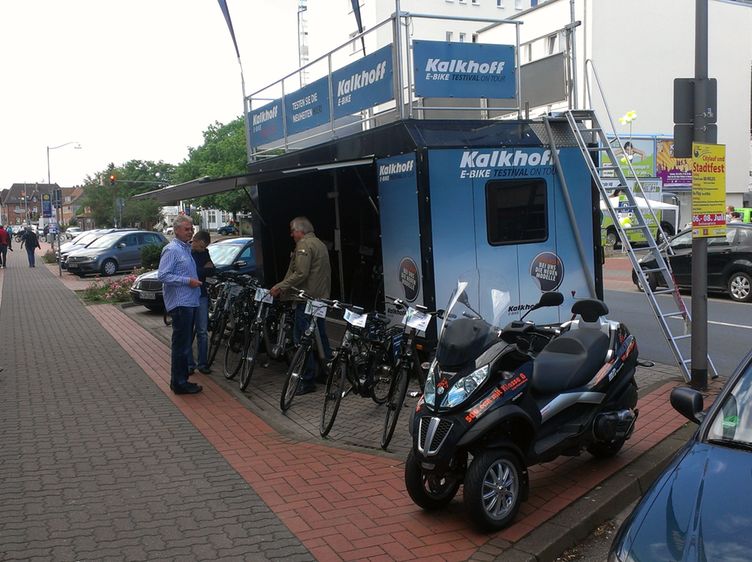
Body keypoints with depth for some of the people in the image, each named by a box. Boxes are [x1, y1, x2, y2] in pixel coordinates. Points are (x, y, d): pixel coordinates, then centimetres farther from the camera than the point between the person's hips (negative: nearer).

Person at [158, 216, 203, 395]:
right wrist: (188, 281, -19)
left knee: (185, 343, 15)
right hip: (179, 303, -10)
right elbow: (163, 275, -19)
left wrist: (196, 280, 14)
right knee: (181, 344, -6)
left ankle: (180, 379, 24)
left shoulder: (186, 249, 18)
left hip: (189, 302, 10)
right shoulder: (171, 250, -12)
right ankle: (179, 384, 1)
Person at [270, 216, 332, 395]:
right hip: (322, 298, 10)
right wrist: (287, 287, 17)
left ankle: (307, 380, -4)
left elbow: (300, 274, -22)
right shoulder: (320, 244, 19)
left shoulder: (304, 244, -12)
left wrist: (280, 287, -16)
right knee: (320, 336, 16)